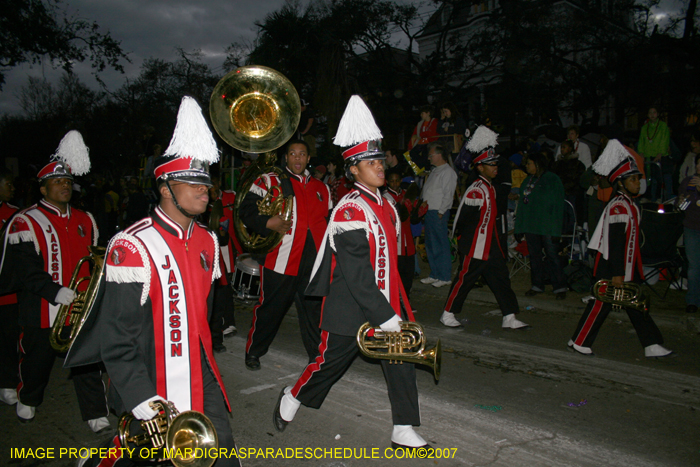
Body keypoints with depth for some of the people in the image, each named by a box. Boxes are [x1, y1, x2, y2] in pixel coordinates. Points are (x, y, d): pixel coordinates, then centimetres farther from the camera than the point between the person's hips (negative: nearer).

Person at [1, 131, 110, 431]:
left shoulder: (85, 221, 11)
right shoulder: (26, 222, -6)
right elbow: (25, 267, -14)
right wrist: (54, 291, -24)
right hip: (43, 310, -3)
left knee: (87, 362, 4)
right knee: (37, 359, 16)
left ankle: (96, 415, 11)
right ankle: (28, 400, 43)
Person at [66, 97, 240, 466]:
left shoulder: (207, 241, 4)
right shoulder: (133, 248, -19)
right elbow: (116, 341, -19)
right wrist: (145, 403, -22)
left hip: (199, 379, 7)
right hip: (149, 385, -6)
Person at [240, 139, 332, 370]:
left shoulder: (321, 188, 18)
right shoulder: (269, 181, 5)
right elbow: (246, 210, -2)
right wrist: (267, 223, -18)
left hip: (313, 260, 4)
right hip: (281, 259, -3)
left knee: (314, 309, 6)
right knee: (270, 306, 6)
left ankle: (318, 355, 18)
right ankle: (253, 351, 26)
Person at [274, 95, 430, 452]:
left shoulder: (386, 205, 8)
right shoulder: (349, 212, -19)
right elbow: (357, 276, -23)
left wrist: (398, 309, 16)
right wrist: (387, 319, -21)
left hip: (387, 304, 7)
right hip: (351, 312, -7)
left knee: (402, 363, 6)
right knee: (330, 362, 10)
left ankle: (404, 431, 20)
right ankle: (292, 398, 37)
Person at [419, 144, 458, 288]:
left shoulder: (448, 172, -10)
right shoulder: (434, 171, 19)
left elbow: (448, 195, -15)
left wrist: (440, 212, -17)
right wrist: (424, 206, 14)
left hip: (438, 213, -10)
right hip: (429, 212, 10)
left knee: (441, 245, -6)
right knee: (430, 245, 13)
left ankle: (445, 277, 2)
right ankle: (435, 275, 22)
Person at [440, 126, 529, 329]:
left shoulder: (491, 188, 13)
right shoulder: (476, 190, -18)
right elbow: (462, 220, -19)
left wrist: (499, 242, 18)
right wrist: (469, 236, -7)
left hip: (491, 246, 9)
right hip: (475, 247, -9)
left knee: (501, 279, 9)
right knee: (464, 279, 0)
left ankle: (510, 318, 16)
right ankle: (447, 314, 13)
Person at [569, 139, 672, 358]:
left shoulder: (629, 204, 14)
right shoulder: (618, 207, -18)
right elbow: (615, 243, -22)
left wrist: (624, 271, 21)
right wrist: (616, 273, -24)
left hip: (627, 268, 10)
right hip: (612, 268, -10)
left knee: (636, 305, 12)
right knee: (601, 304, -1)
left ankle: (652, 345, 18)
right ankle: (579, 342, 11)